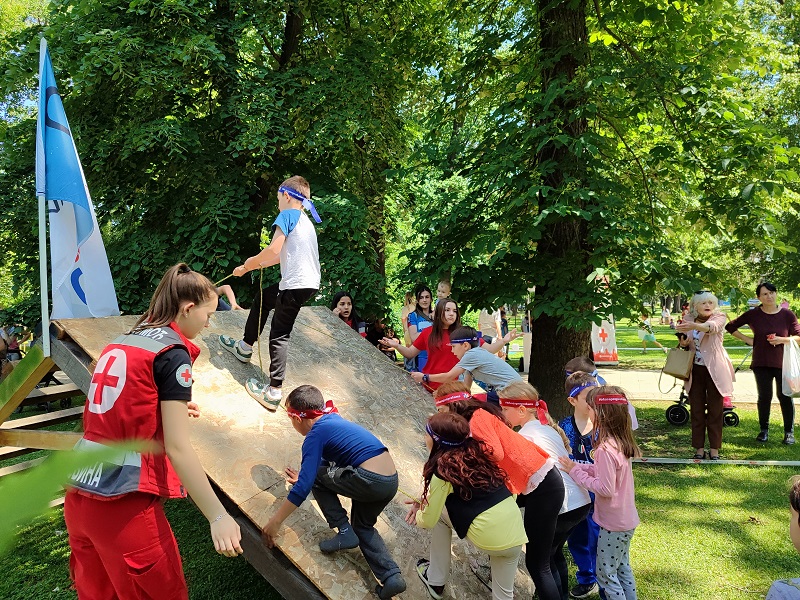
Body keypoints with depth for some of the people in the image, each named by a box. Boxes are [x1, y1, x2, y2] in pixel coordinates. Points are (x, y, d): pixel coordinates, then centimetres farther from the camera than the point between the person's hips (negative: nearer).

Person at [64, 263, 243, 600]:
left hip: (79, 494, 8)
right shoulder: (173, 352, -12)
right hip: (122, 504, -8)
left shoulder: (120, 343, 11)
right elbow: (177, 448, -17)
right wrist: (218, 516, -15)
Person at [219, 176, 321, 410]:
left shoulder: (287, 215, -6)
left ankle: (274, 392, -1)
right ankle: (245, 347, 39)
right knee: (262, 297, 27)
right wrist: (256, 264, 27)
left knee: (279, 334, -2)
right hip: (309, 282, 9)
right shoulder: (306, 221, 21)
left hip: (296, 284, -9)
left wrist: (249, 263, -2)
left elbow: (273, 250, -18)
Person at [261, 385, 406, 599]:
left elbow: (304, 486, -12)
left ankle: (344, 532, 9)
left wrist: (275, 522, -5)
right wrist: (305, 477, 48)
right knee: (362, 526, 28)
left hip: (370, 480, -9)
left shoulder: (315, 434, -6)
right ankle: (392, 577, 12)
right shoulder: (333, 419, 19)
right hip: (391, 481, 9)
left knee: (317, 477, 10)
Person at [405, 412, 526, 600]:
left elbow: (428, 521, 3)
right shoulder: (473, 453, 9)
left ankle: (436, 582, 27)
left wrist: (419, 514, 24)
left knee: (440, 515, 17)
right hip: (515, 534, 6)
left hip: (488, 538, -6)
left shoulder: (443, 471, -8)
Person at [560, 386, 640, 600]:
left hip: (613, 525, -9)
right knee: (623, 569, 23)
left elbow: (605, 488, -27)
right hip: (627, 520, 9)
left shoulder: (605, 449, -28)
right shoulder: (620, 442, 0)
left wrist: (576, 472, -19)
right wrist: (577, 467, -2)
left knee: (606, 574, 8)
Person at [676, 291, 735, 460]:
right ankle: (699, 448, 14)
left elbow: (712, 327, -32)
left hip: (714, 370, -3)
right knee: (696, 410, 6)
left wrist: (694, 326, -52)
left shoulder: (719, 317, -7)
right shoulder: (688, 320, 4)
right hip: (695, 370, 3)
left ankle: (714, 449, 13)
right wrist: (683, 343, -8)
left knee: (715, 410, 4)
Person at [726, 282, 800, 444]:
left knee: (785, 397, 3)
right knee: (764, 397, 6)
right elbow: (730, 327, 7)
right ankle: (764, 430, 21)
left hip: (783, 362, 0)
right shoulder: (753, 315, -2)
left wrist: (782, 339, -16)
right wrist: (747, 339, 0)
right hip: (761, 363, 0)